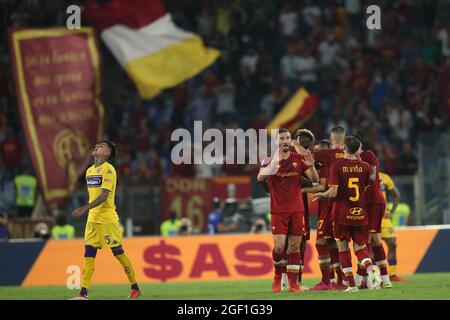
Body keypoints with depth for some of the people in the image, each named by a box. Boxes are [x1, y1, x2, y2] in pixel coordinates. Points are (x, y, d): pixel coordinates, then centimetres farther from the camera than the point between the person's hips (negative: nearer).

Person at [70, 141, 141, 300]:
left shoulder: (108, 170, -12)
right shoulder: (89, 171, 14)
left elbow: (104, 196, -20)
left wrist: (85, 208, -28)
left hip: (108, 219, -7)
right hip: (92, 219, 7)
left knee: (118, 253, 0)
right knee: (88, 255, 0)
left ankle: (135, 288, 12)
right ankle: (83, 293, -3)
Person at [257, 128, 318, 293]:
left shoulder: (299, 159, 5)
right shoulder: (270, 160, -1)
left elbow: (315, 179, 3)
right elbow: (260, 177, -19)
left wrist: (311, 167, -19)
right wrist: (273, 164, -36)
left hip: (297, 209, 2)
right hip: (278, 210, -2)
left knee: (295, 246, 3)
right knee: (279, 246, -12)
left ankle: (293, 283, 7)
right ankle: (278, 275, 13)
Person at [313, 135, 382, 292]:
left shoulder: (336, 165, -10)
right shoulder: (364, 167, 2)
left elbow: (333, 192, -15)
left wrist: (321, 195, 5)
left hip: (342, 214, -3)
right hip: (360, 214, 3)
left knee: (343, 247, 10)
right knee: (360, 247, 12)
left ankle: (351, 284, 5)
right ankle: (371, 270, -17)